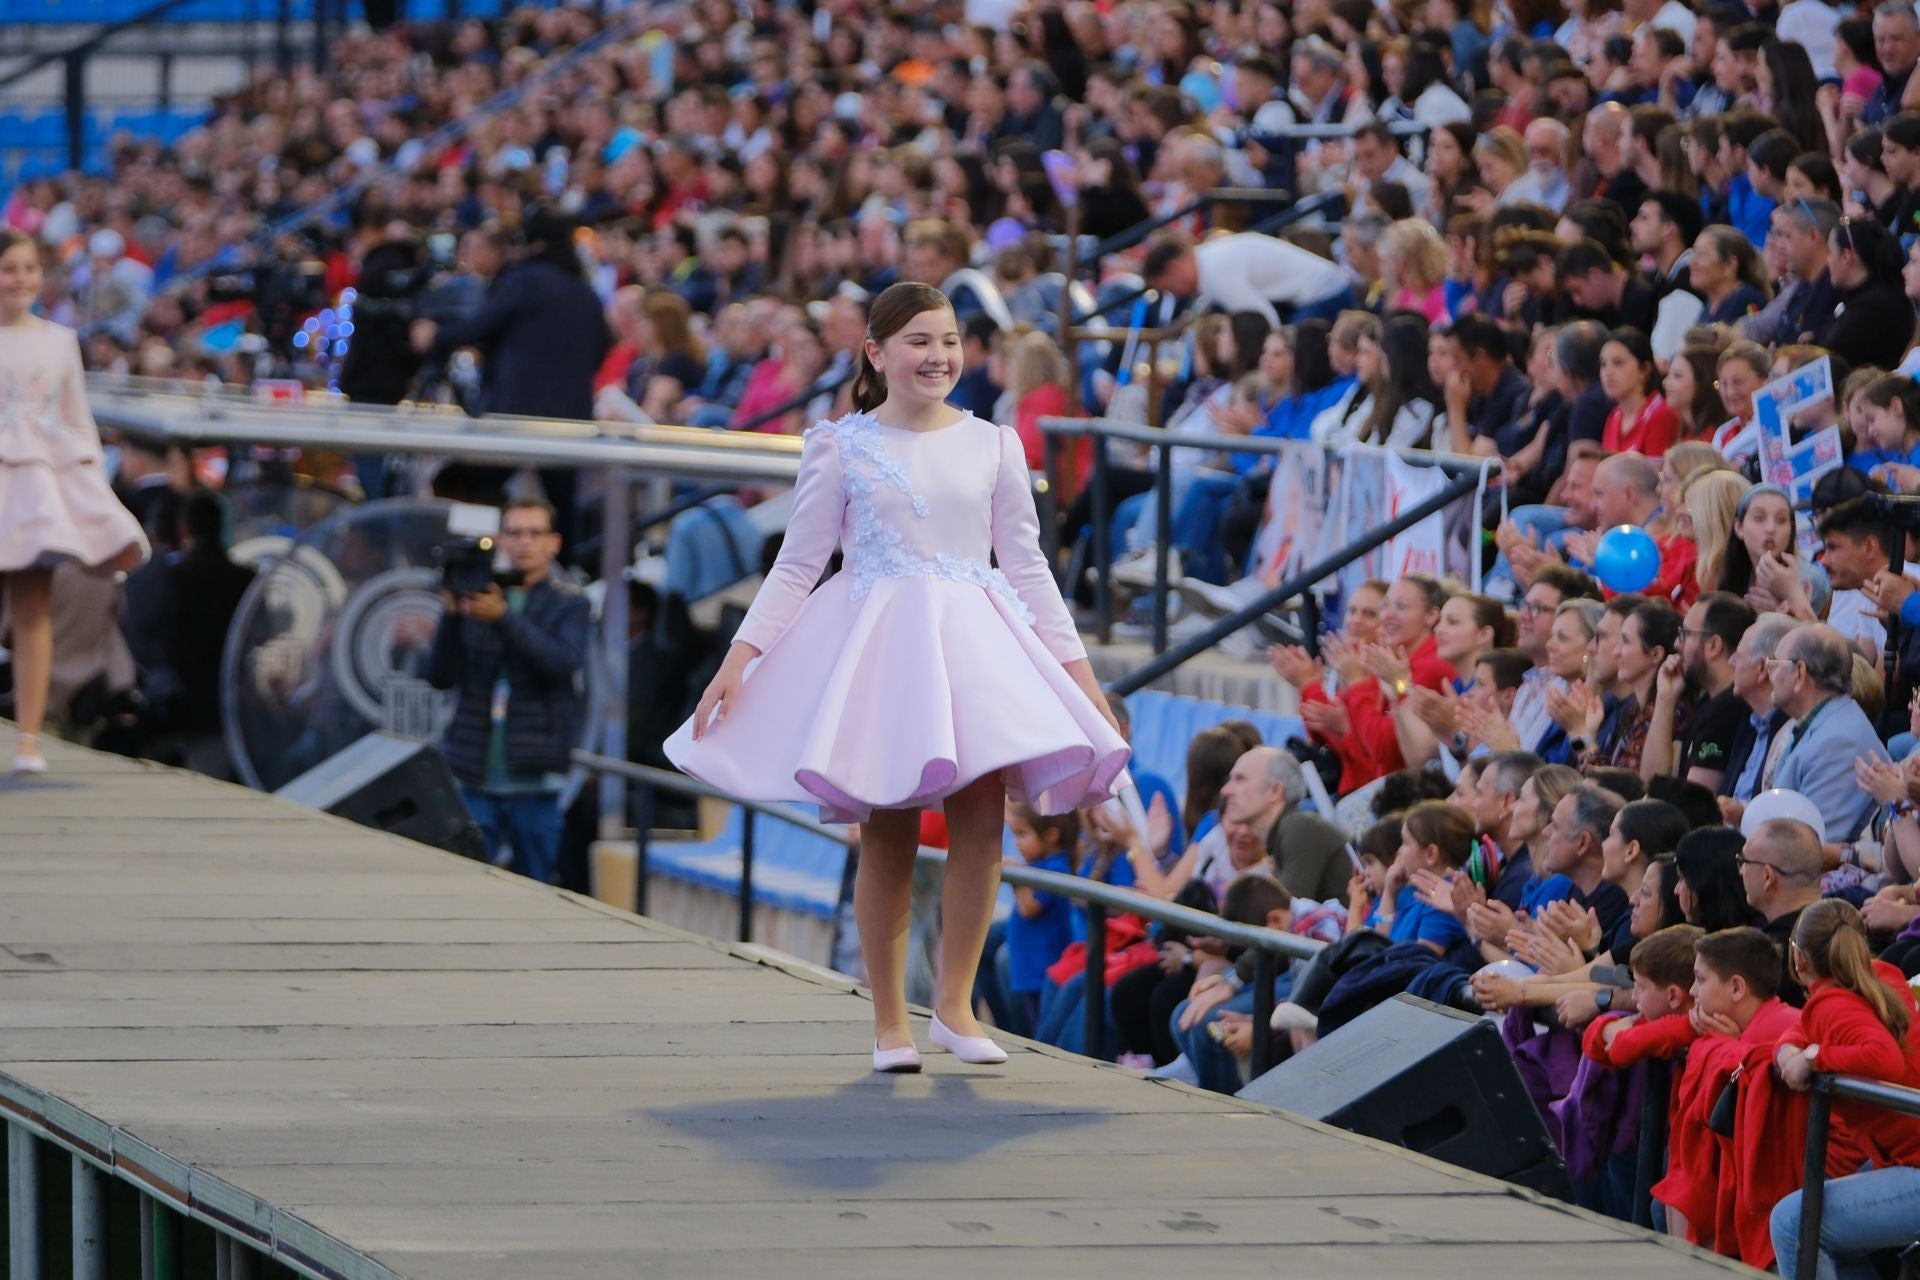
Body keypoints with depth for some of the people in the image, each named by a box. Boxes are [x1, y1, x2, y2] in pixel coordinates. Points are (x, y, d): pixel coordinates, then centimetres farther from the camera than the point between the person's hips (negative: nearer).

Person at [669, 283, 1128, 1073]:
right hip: (876, 646, -2)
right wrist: (740, 659, -5)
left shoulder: (992, 446, 10)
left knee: (981, 816, -11)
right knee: (887, 832, -1)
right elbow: (798, 565, 5)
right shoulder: (843, 447, 4)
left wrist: (1077, 667, 10)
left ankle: (955, 1003, 0)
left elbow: (1027, 565, 14)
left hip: (976, 644, 2)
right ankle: (889, 1020, 7)